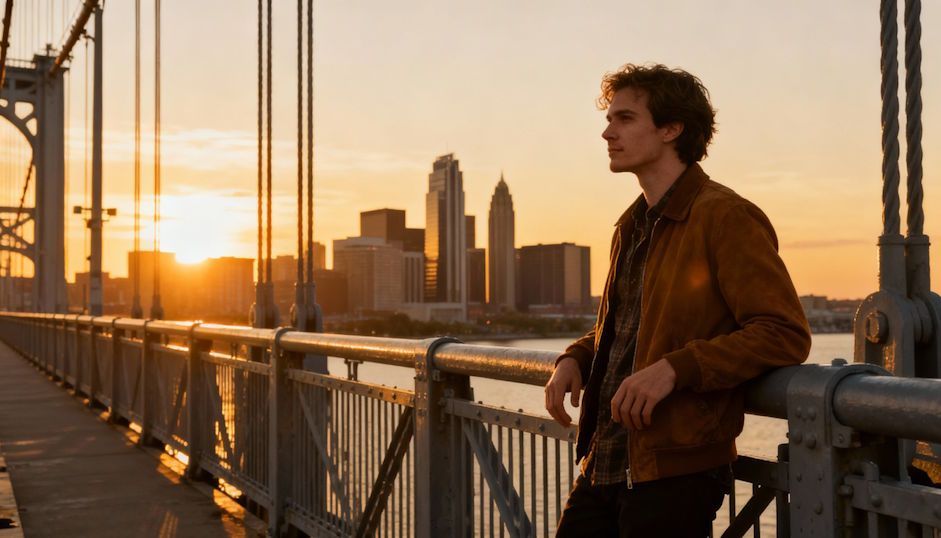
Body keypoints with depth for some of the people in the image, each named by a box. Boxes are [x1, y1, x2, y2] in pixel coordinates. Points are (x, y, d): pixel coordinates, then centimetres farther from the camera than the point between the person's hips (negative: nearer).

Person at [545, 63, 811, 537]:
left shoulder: (726, 218, -10)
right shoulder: (632, 225, 16)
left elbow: (786, 334, -18)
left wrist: (676, 367, -26)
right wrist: (574, 359, 8)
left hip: (674, 473, -7)